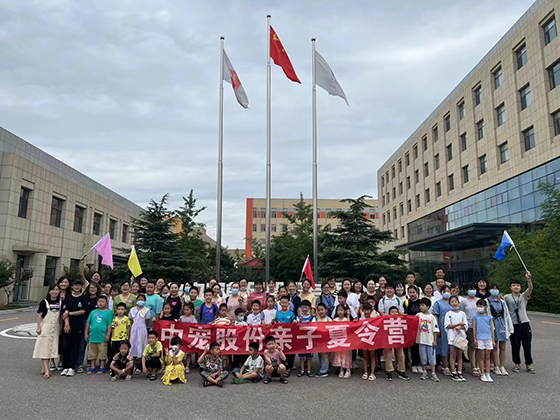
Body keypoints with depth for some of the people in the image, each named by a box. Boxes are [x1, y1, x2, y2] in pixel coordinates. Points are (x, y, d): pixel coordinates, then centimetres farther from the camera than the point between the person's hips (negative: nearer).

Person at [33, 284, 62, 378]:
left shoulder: (60, 302, 7)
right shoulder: (44, 302, -3)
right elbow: (39, 315, -5)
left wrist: (61, 327, 7)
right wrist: (38, 327, -11)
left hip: (55, 328, 4)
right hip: (45, 327, -4)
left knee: (51, 348, 5)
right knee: (44, 348, -7)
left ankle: (43, 368, 15)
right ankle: (46, 370, -11)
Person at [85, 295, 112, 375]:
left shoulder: (108, 312, -4)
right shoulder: (93, 312, 8)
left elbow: (109, 325, -6)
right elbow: (88, 323, 12)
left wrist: (108, 335, -10)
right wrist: (86, 333, 9)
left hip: (102, 337, -4)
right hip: (92, 336, 4)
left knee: (102, 353, 3)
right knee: (92, 353, 12)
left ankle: (102, 367, 13)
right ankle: (92, 367, 23)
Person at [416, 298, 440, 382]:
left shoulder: (432, 317, -3)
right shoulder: (418, 315, 1)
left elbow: (435, 330, -2)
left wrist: (435, 340, -4)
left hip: (430, 340, -2)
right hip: (421, 340, 2)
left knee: (432, 357, 3)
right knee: (423, 357, 10)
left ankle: (433, 374, 10)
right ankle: (424, 372, 21)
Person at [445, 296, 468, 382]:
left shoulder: (462, 313, 9)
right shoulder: (448, 314, 2)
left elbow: (466, 326, 5)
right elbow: (447, 325, -6)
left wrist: (459, 327, -15)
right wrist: (458, 324, -12)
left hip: (461, 336, 3)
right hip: (452, 336, -2)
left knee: (460, 355, 5)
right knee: (453, 355, -1)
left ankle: (460, 373, 9)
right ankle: (453, 373, 2)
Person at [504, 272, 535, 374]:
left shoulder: (524, 296, 8)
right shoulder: (507, 297, 5)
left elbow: (530, 288, -10)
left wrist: (528, 279, -26)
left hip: (524, 323, 1)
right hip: (513, 324, -1)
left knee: (527, 345, 5)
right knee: (515, 345, 6)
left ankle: (529, 365, 16)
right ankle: (517, 364, 19)